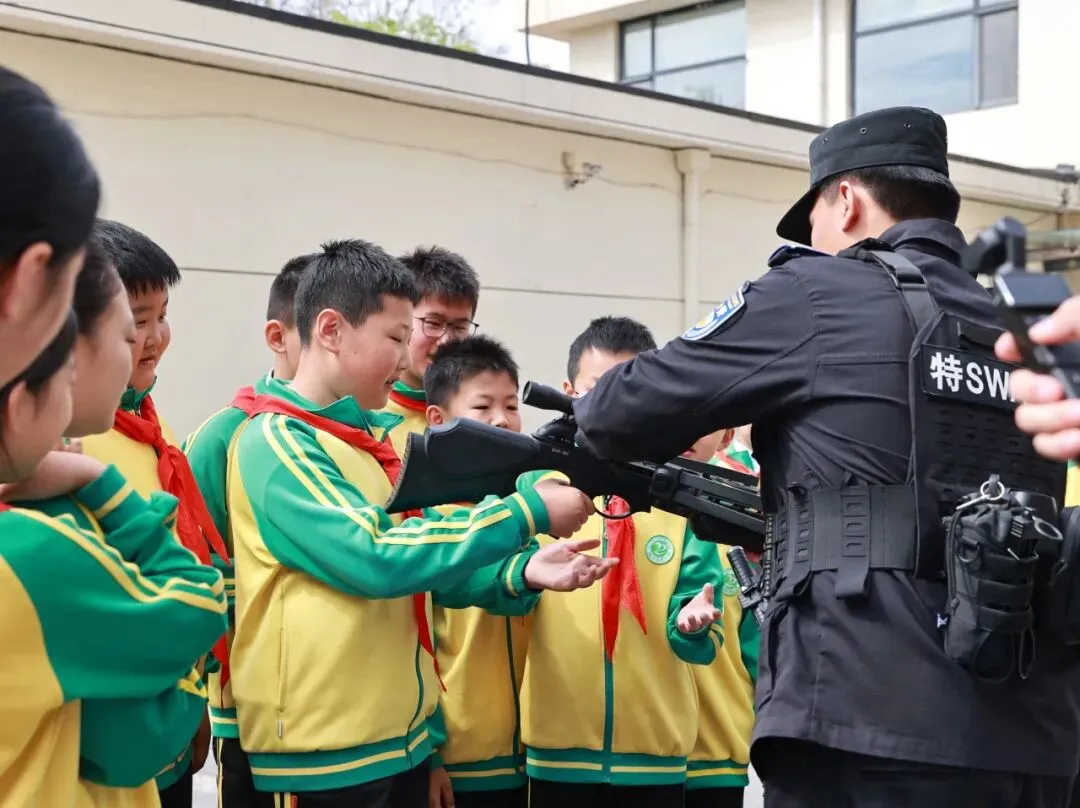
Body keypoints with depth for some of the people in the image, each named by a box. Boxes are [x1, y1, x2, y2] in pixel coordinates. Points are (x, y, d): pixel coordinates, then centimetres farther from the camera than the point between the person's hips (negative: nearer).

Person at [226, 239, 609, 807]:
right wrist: (528, 514, -21)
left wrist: (520, 572, -5)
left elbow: (423, 557, 13)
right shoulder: (277, 441, -15)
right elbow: (375, 559, -25)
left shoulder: (375, 436, 11)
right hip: (321, 755, -8)